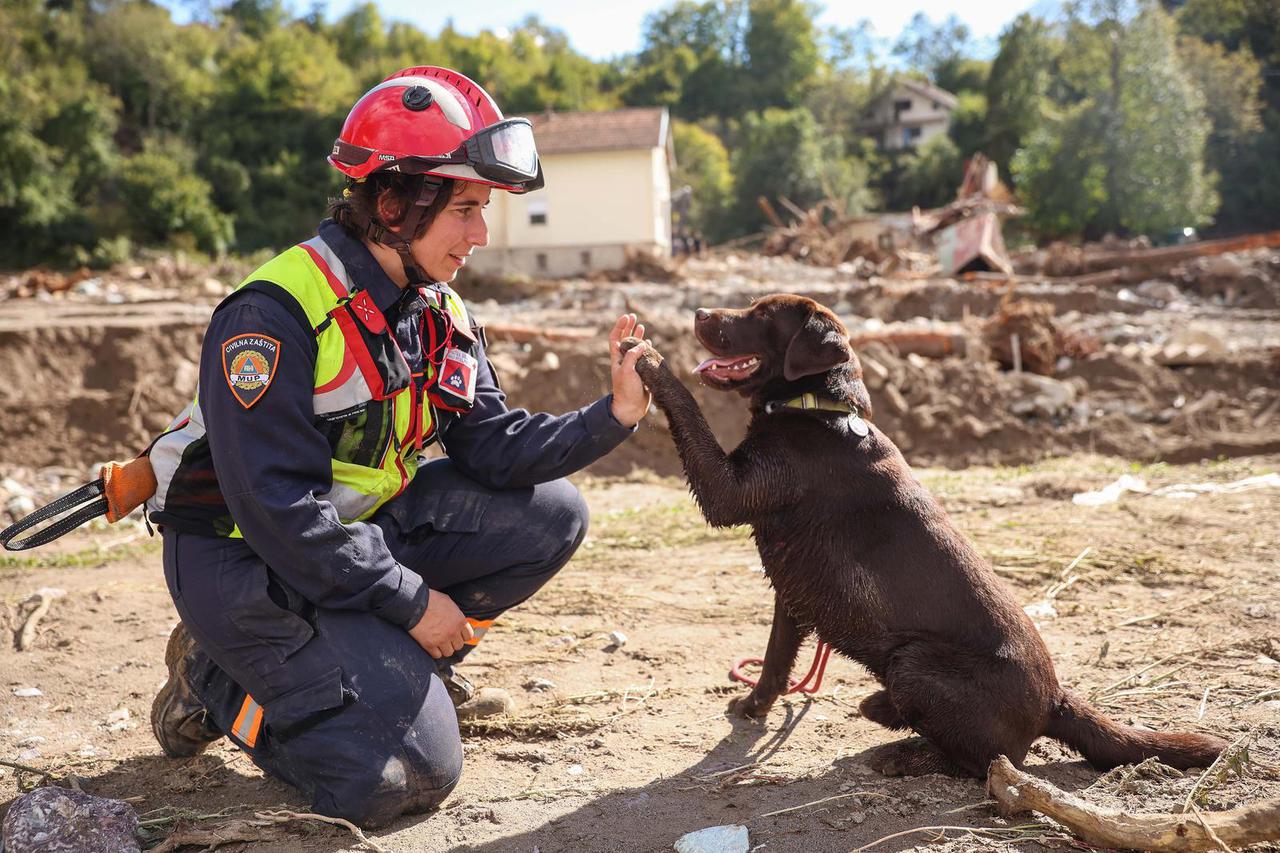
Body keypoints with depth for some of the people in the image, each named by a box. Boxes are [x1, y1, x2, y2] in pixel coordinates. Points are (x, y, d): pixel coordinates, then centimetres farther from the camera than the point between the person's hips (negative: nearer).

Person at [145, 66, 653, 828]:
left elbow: (494, 445, -2)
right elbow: (276, 506, -26)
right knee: (408, 773, -17)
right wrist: (411, 601, -22)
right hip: (250, 558, -7)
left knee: (551, 516, -6)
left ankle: (408, 668, 8)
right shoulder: (274, 312, -24)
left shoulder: (439, 313, 2)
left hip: (364, 528, 8)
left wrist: (613, 415, -16)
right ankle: (219, 680, 6)